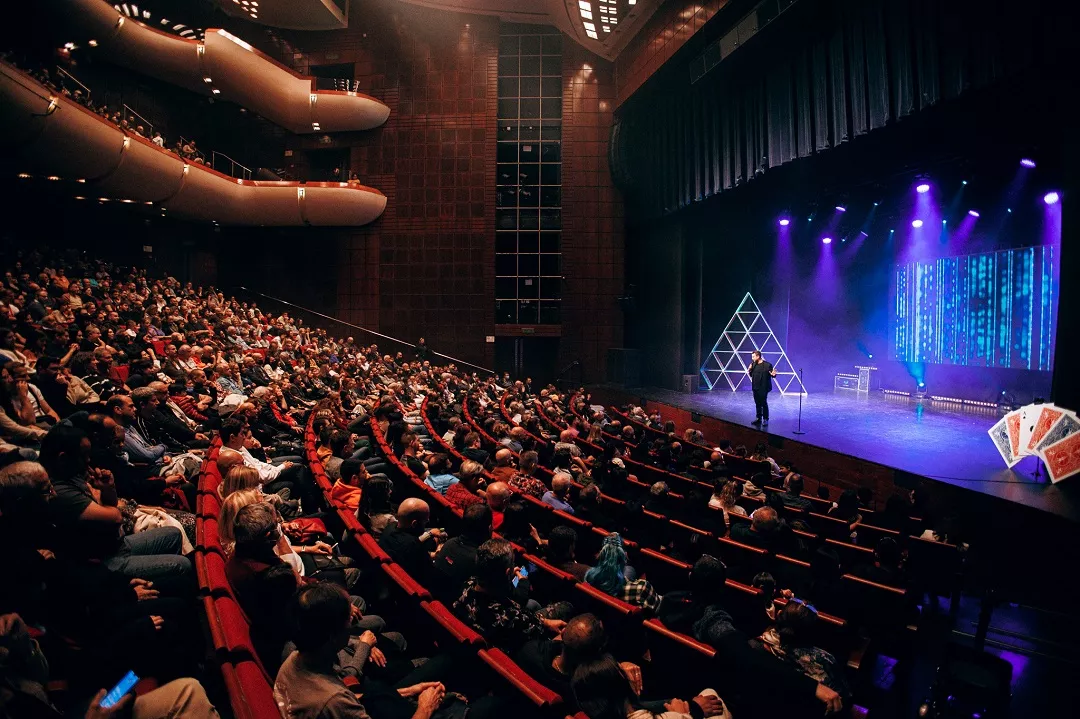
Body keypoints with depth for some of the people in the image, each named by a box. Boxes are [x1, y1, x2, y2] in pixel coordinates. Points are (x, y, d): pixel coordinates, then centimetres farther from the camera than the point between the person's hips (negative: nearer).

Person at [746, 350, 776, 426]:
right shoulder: (753, 364, 7)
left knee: (764, 403, 0)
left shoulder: (767, 365, -11)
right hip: (755, 388, 6)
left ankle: (765, 419, 11)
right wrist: (749, 370, -4)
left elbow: (772, 374, -6)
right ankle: (758, 419, 21)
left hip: (763, 388, -6)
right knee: (757, 403, 12)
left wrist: (773, 374, -28)